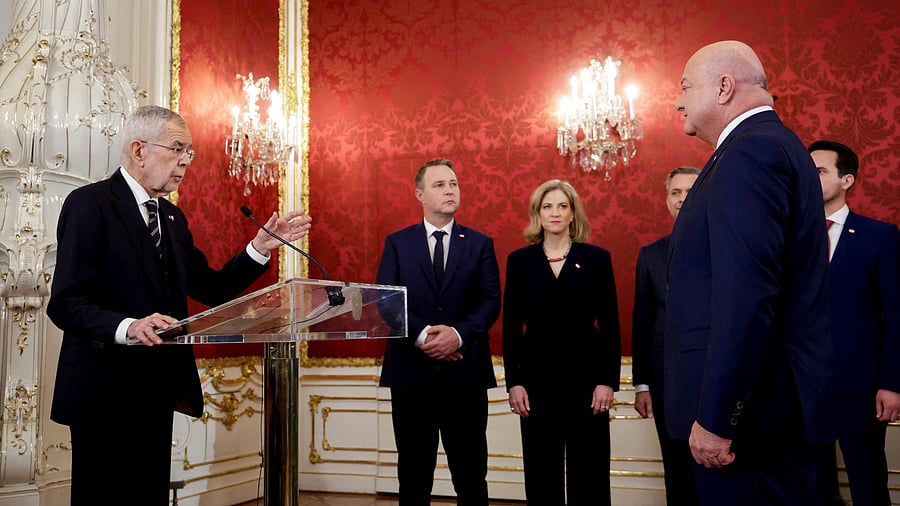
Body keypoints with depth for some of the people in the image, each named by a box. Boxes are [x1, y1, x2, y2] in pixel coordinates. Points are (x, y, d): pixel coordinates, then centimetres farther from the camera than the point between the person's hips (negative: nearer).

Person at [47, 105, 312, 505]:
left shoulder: (172, 216, 14)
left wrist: (261, 247, 2)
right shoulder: (90, 203, -10)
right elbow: (65, 303, -18)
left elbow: (211, 289, 13)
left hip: (156, 389, 8)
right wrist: (127, 327, -34)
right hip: (106, 391, -7)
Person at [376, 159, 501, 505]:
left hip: (464, 371, 0)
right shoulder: (397, 243, 7)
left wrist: (459, 334, -17)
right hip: (411, 372, 0)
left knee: (470, 472, 4)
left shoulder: (480, 244, 8)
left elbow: (491, 301, 0)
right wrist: (422, 335, -16)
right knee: (414, 472, 10)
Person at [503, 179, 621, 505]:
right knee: (542, 475, 7)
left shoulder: (597, 258, 2)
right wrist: (514, 382, -2)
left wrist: (608, 381, -6)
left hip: (586, 377, -1)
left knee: (589, 475, 3)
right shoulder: (520, 261, 5)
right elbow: (511, 327, 4)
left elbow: (610, 326, 1)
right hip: (537, 378, 1)